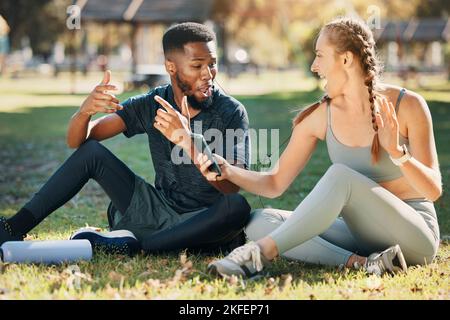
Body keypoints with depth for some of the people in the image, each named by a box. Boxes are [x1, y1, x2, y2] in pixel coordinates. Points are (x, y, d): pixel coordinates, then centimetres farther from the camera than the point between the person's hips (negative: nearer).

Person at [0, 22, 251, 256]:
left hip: (200, 225, -3)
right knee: (91, 151, -7)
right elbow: (76, 140, -3)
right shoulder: (152, 105, 0)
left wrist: (187, 141, -37)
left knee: (237, 207, -36)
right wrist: (85, 110, -26)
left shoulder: (231, 112, -11)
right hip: (155, 212, 3)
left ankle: (128, 244, -27)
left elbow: (233, 186, -23)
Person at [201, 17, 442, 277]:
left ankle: (261, 252, -31)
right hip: (360, 233, 5)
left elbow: (434, 190, -10)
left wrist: (396, 152, -27)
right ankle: (359, 263, -30)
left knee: (340, 175, -31)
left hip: (416, 235, -5)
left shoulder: (407, 105, -10)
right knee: (260, 222, -15)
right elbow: (275, 184, 4)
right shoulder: (320, 116, 1)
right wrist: (229, 171, -14)